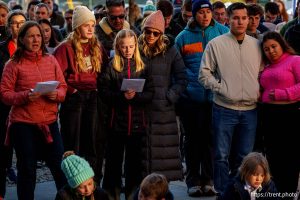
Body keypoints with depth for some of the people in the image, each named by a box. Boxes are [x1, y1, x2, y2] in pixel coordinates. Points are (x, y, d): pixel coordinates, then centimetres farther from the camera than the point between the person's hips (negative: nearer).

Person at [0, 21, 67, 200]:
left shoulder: (51, 61, 8)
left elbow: (63, 87, 9)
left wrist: (56, 94, -13)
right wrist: (25, 96, -21)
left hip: (50, 122, 3)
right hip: (23, 124, -3)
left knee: (60, 166, 4)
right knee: (27, 170, 7)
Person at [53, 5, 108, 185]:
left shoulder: (97, 47, 10)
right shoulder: (66, 47, -6)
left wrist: (98, 89, 3)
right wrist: (69, 90, -10)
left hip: (93, 98, 4)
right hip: (74, 98, -4)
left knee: (95, 143, 6)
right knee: (73, 143, 2)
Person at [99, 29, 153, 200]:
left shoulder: (142, 66, 5)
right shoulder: (111, 67, 2)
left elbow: (150, 94, 0)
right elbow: (104, 92, -5)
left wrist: (135, 95, -17)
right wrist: (122, 96, -19)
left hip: (138, 122, 1)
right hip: (117, 121, -1)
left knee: (135, 161, 7)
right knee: (114, 160, 6)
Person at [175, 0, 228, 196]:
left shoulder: (222, 32, 3)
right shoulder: (184, 37, 3)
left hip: (214, 97, 0)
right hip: (190, 97, 0)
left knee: (210, 137, 4)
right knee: (193, 138, 7)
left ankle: (208, 180, 14)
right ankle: (193, 180, 15)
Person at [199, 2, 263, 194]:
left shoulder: (256, 45, 7)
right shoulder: (216, 44, -3)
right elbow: (204, 74, -2)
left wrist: (259, 92, 2)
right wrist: (222, 88, -10)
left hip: (250, 110, 3)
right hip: (224, 109, -3)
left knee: (243, 157, 12)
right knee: (222, 156, 2)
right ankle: (223, 193, 13)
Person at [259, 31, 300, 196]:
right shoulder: (266, 68, 18)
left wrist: (280, 94, -16)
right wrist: (261, 98, 8)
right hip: (269, 115, 7)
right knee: (274, 157, 11)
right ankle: (277, 191, 21)